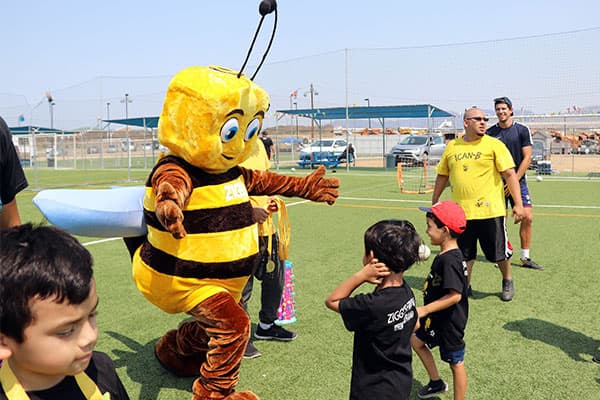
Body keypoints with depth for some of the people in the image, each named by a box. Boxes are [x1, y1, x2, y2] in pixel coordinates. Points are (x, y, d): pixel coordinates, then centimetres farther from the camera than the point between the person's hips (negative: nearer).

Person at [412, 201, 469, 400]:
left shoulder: (449, 260, -28)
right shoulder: (446, 255, 1)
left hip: (450, 321, -10)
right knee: (416, 340, 24)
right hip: (437, 318, 10)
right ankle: (436, 382, 38)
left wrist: (425, 310, -29)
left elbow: (455, 295, -32)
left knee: (456, 363, 5)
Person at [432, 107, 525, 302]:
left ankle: (507, 281, 35)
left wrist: (518, 204, -14)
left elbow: (510, 174, -7)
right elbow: (442, 176, 17)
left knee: (499, 252, 8)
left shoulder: (494, 144, -3)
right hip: (461, 211, 3)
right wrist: (434, 203, 18)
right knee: (465, 255, 10)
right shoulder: (452, 146, 8)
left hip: (490, 211, -2)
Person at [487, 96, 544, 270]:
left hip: (518, 180, 0)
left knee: (527, 217, -6)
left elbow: (527, 158, -2)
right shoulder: (490, 133, 4)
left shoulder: (522, 130, 2)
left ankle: (525, 258, 5)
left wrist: (514, 180, -10)